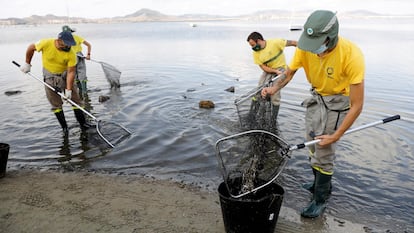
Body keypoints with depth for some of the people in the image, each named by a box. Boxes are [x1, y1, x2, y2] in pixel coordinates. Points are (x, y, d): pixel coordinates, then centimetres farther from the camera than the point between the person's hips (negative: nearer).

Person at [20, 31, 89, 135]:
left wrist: (68, 89, -25)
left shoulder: (71, 54, -24)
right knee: (56, 104, 3)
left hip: (65, 75, 0)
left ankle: (83, 124, 9)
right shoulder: (46, 43, -23)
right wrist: (27, 63, 3)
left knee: (76, 100, -1)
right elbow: (31, 48, -3)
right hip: (50, 76, 0)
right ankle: (64, 128, 14)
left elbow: (71, 72, -22)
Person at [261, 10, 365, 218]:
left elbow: (357, 105, -29)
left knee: (324, 152, -6)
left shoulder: (352, 55, -33)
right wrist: (274, 88, -27)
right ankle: (320, 184, 38)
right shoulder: (305, 48, -20)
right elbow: (289, 73, -5)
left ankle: (320, 199, 14)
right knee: (313, 145, 15)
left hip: (338, 101, -5)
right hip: (316, 96, 5)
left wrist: (336, 136, -26)